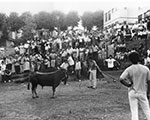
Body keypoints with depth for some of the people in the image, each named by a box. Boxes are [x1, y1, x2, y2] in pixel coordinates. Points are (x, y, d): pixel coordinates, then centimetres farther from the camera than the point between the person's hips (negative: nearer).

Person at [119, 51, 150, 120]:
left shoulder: (129, 69, -10)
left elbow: (121, 79, -20)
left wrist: (128, 84, -6)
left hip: (132, 92, -1)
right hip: (142, 92, 1)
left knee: (134, 111, 5)